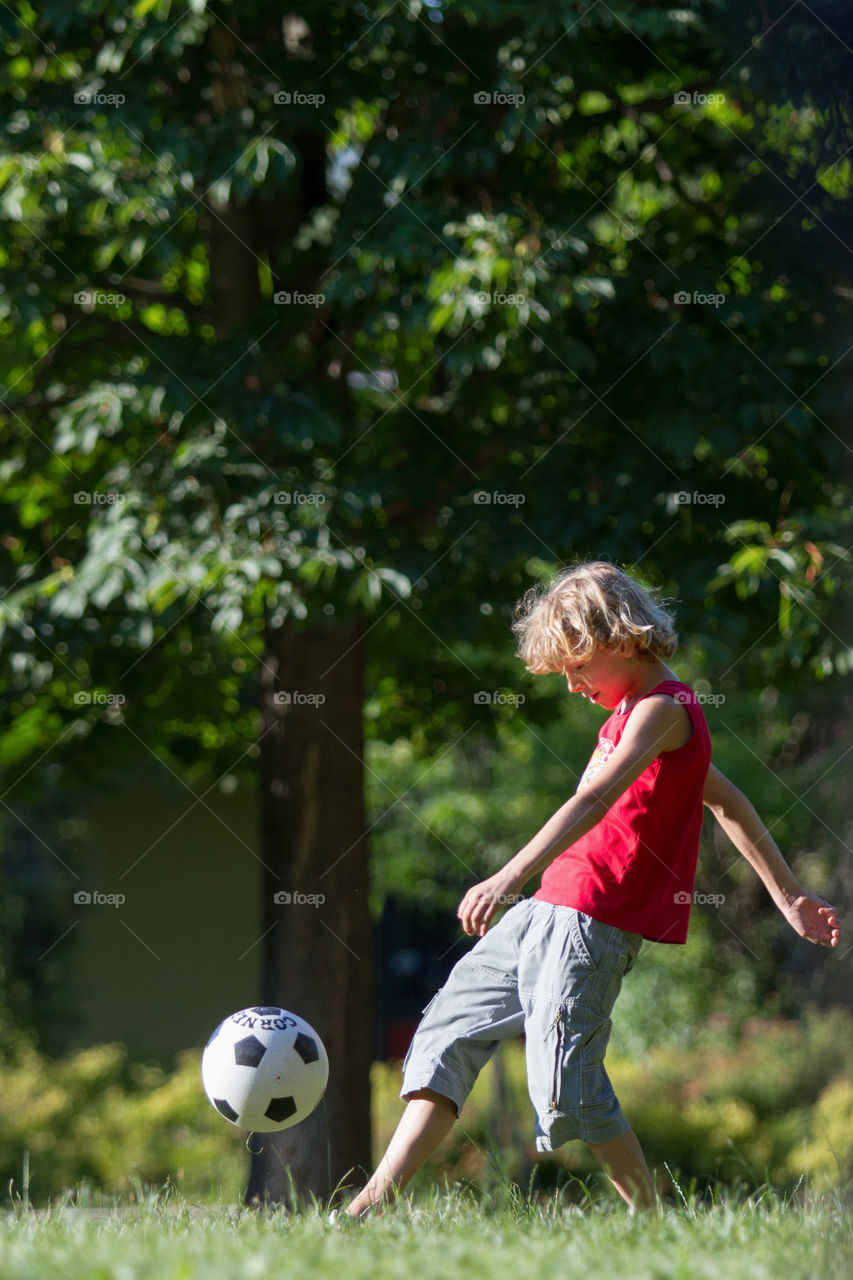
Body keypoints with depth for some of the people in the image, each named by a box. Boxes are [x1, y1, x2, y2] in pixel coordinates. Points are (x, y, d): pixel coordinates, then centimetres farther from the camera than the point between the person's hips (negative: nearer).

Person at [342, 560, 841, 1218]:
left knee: (565, 1093, -15)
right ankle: (378, 1200, 3)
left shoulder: (663, 707, -12)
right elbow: (729, 802, 28)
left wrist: (510, 877, -38)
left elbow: (595, 800, -27)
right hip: (544, 914, 10)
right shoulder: (638, 708, 20)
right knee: (446, 1036, 5)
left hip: (594, 924, -10)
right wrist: (791, 897, 30)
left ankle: (651, 1220, 2)